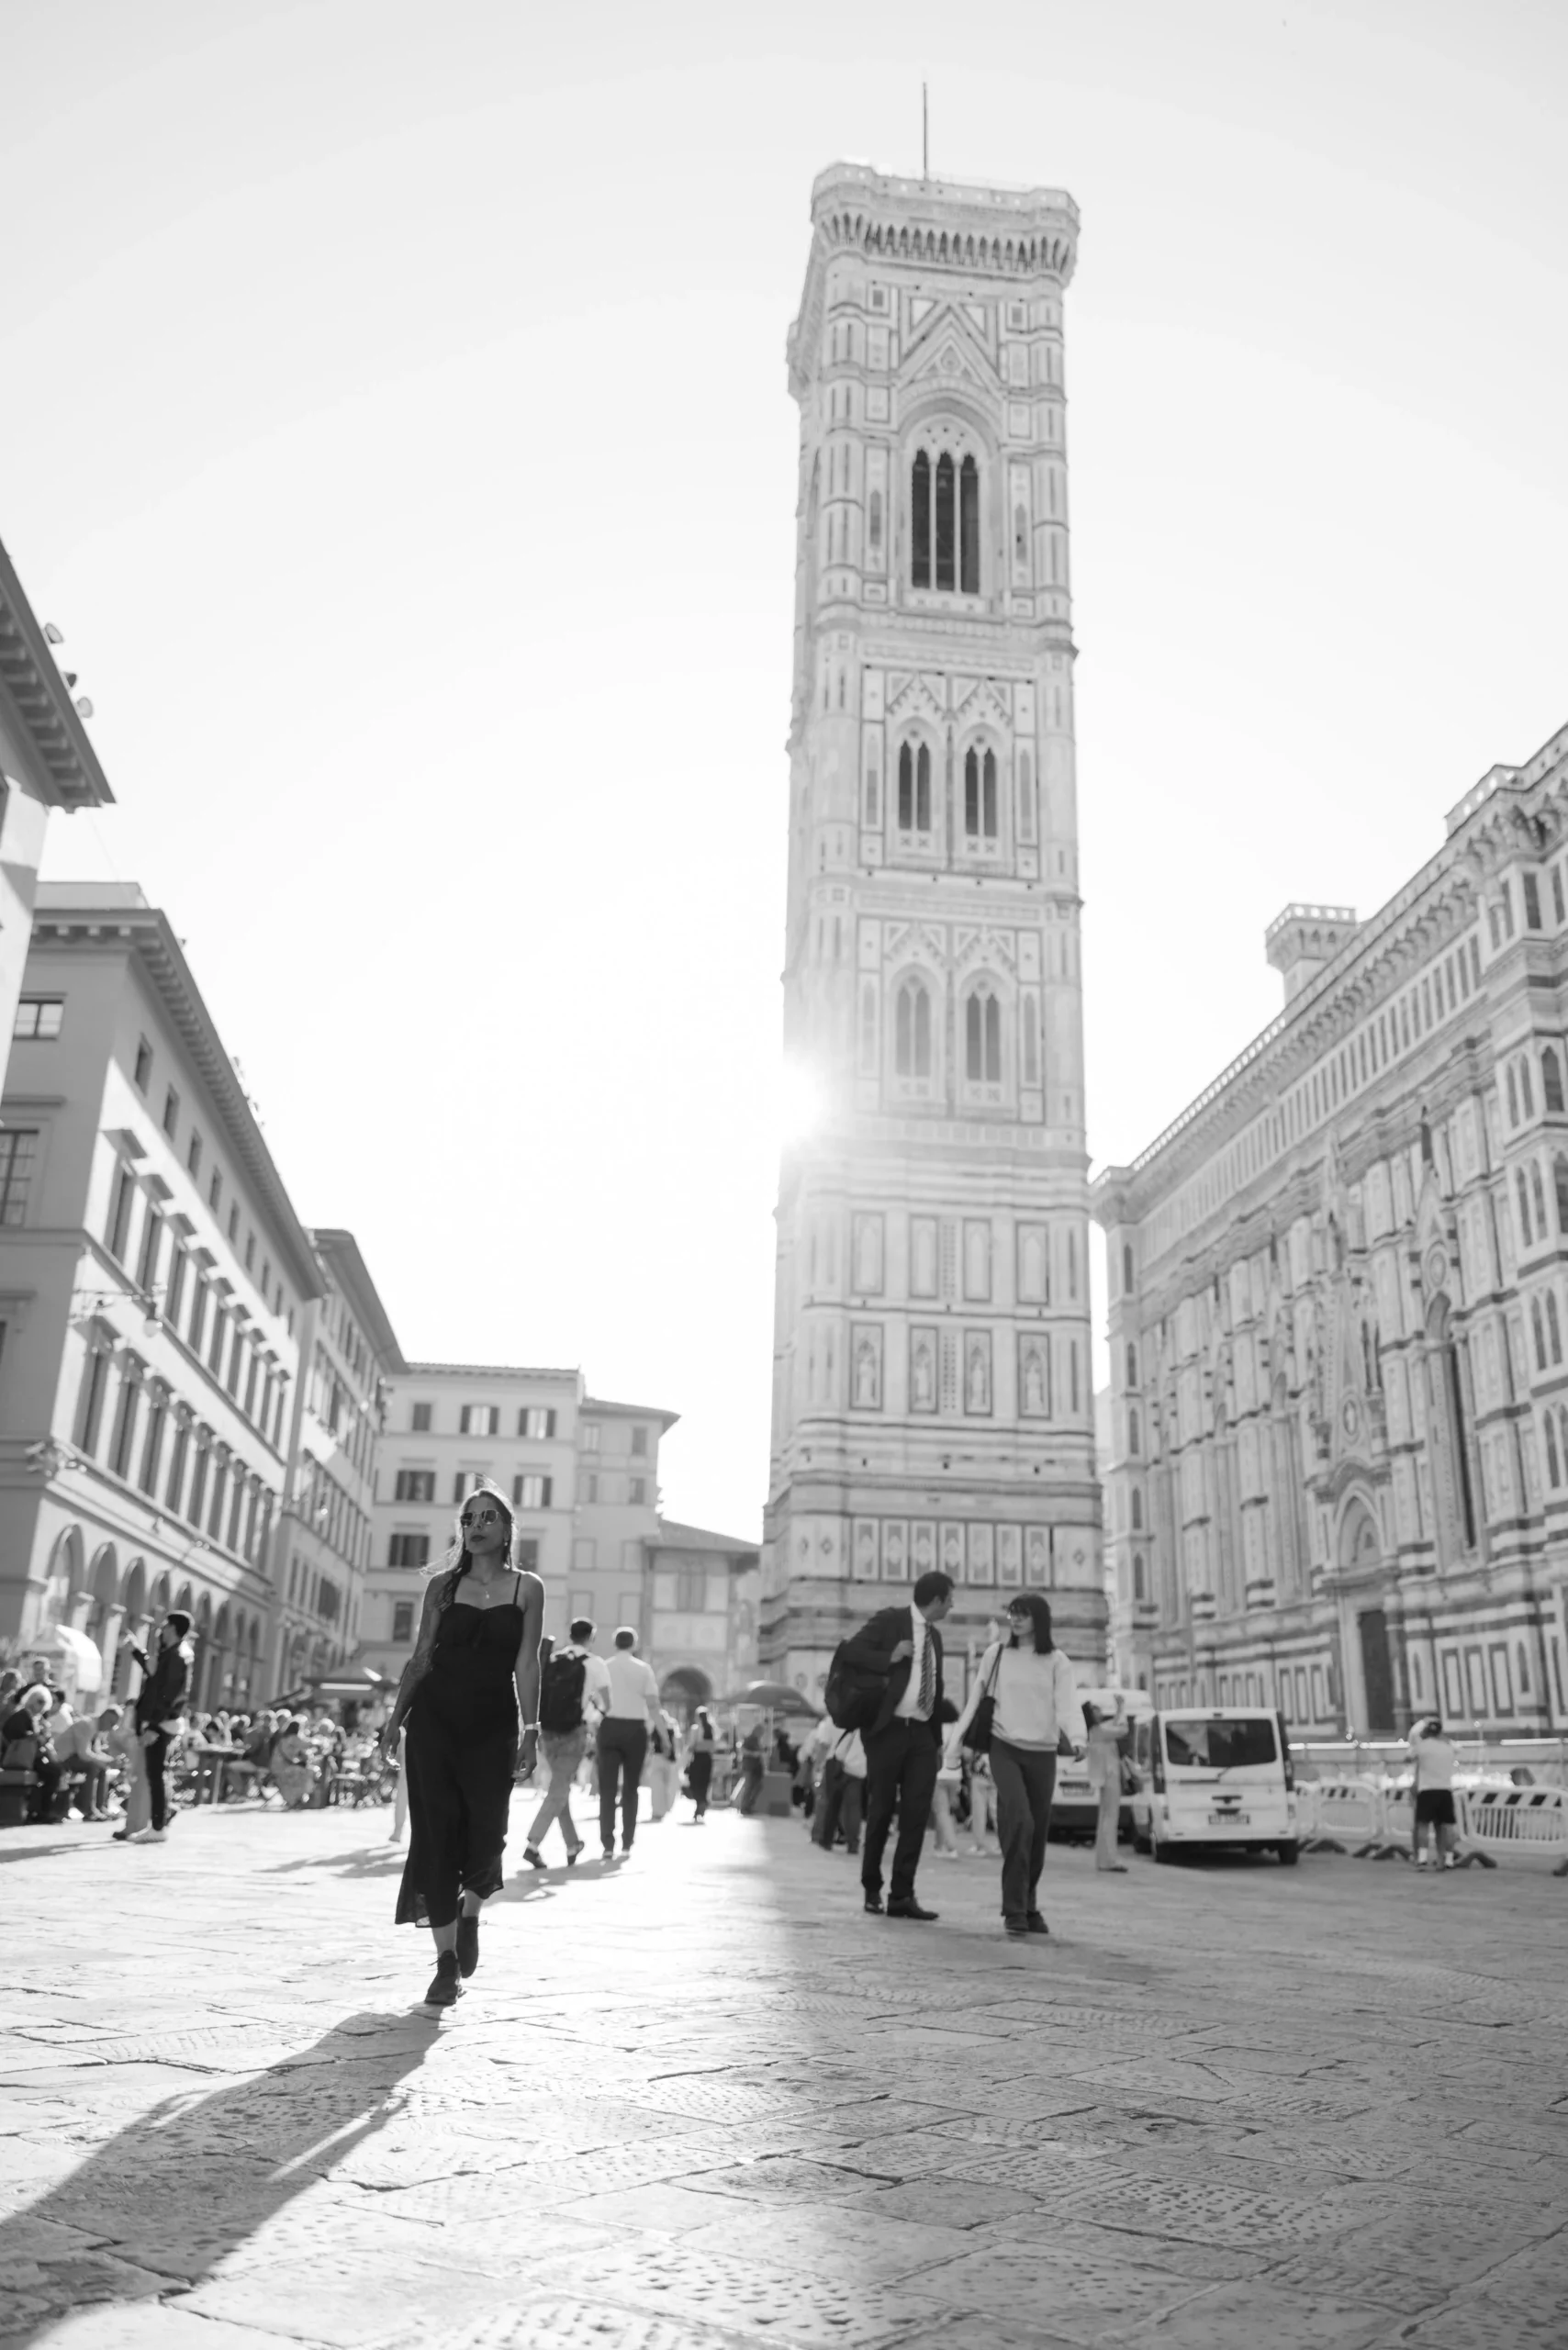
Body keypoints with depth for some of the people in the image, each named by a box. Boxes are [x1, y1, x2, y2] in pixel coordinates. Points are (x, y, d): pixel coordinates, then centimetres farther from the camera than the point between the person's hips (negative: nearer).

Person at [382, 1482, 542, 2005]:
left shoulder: (526, 1588, 3)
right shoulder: (443, 1585, 7)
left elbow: (526, 1663, -1)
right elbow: (421, 1656, 10)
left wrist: (530, 1729, -6)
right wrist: (395, 1716, 6)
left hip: (493, 1722, -1)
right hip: (435, 1716, 1)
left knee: (485, 1829, -8)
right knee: (436, 1831, -2)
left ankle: (470, 1912, 26)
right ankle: (448, 1962, 8)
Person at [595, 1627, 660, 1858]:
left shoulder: (603, 1667, 3)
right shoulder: (643, 1669, 1)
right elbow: (652, 1703, -3)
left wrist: (594, 1730, 5)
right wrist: (657, 1728, 5)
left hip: (609, 1726, 0)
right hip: (635, 1728, 0)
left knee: (607, 1787, 2)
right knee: (630, 1787, 11)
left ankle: (607, 1844, -6)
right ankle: (627, 1843, 11)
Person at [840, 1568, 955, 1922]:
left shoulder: (934, 1636, 17)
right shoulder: (891, 1620, -4)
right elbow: (851, 1649, -13)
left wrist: (938, 1740, 18)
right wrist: (890, 1658, -22)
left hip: (922, 1733, 6)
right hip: (888, 1730, -6)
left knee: (917, 1813, -2)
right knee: (881, 1810, 3)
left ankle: (902, 1895, 1)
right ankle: (872, 1889, 18)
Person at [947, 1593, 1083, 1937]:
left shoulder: (1056, 1661, 3)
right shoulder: (996, 1654, 5)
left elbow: (1068, 1704, -10)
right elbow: (976, 1698, 10)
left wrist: (1076, 1737, -28)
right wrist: (958, 1735, 5)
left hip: (1042, 1753, 1)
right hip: (1005, 1748, -1)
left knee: (1038, 1832, 6)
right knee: (1020, 1821, -20)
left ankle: (1029, 1905, 25)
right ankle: (1014, 1908, -14)